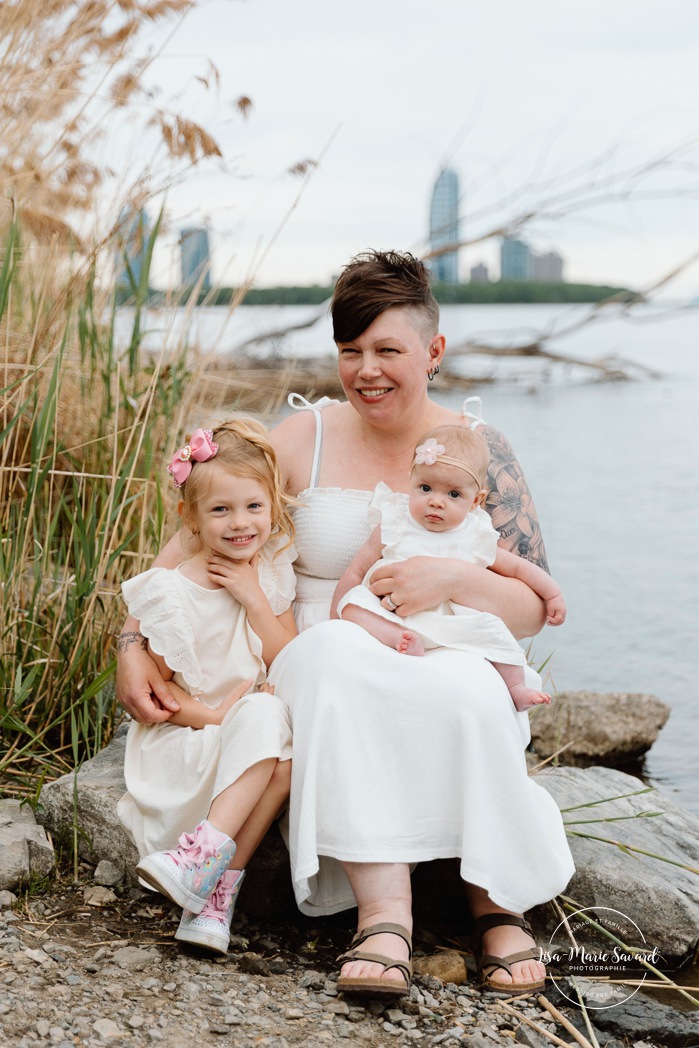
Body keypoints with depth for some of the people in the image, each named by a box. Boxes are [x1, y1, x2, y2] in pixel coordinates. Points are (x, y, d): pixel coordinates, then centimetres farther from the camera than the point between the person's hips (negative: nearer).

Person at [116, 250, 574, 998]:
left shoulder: (478, 449, 4)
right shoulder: (304, 439, 3)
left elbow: (535, 610, 2)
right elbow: (192, 544, 3)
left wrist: (454, 580, -18)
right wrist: (134, 645, -12)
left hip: (450, 664, 0)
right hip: (323, 674, 0)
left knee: (468, 692, -36)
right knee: (336, 654, -36)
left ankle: (497, 904, -16)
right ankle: (385, 914, -39)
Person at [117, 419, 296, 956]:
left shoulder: (271, 575, 5)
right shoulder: (172, 592, -9)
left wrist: (254, 599, -11)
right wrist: (216, 716, -20)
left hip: (257, 735, 4)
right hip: (185, 742, -4)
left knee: (291, 748, -30)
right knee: (265, 717, -33)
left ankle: (202, 855, -30)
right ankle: (217, 882, -33)